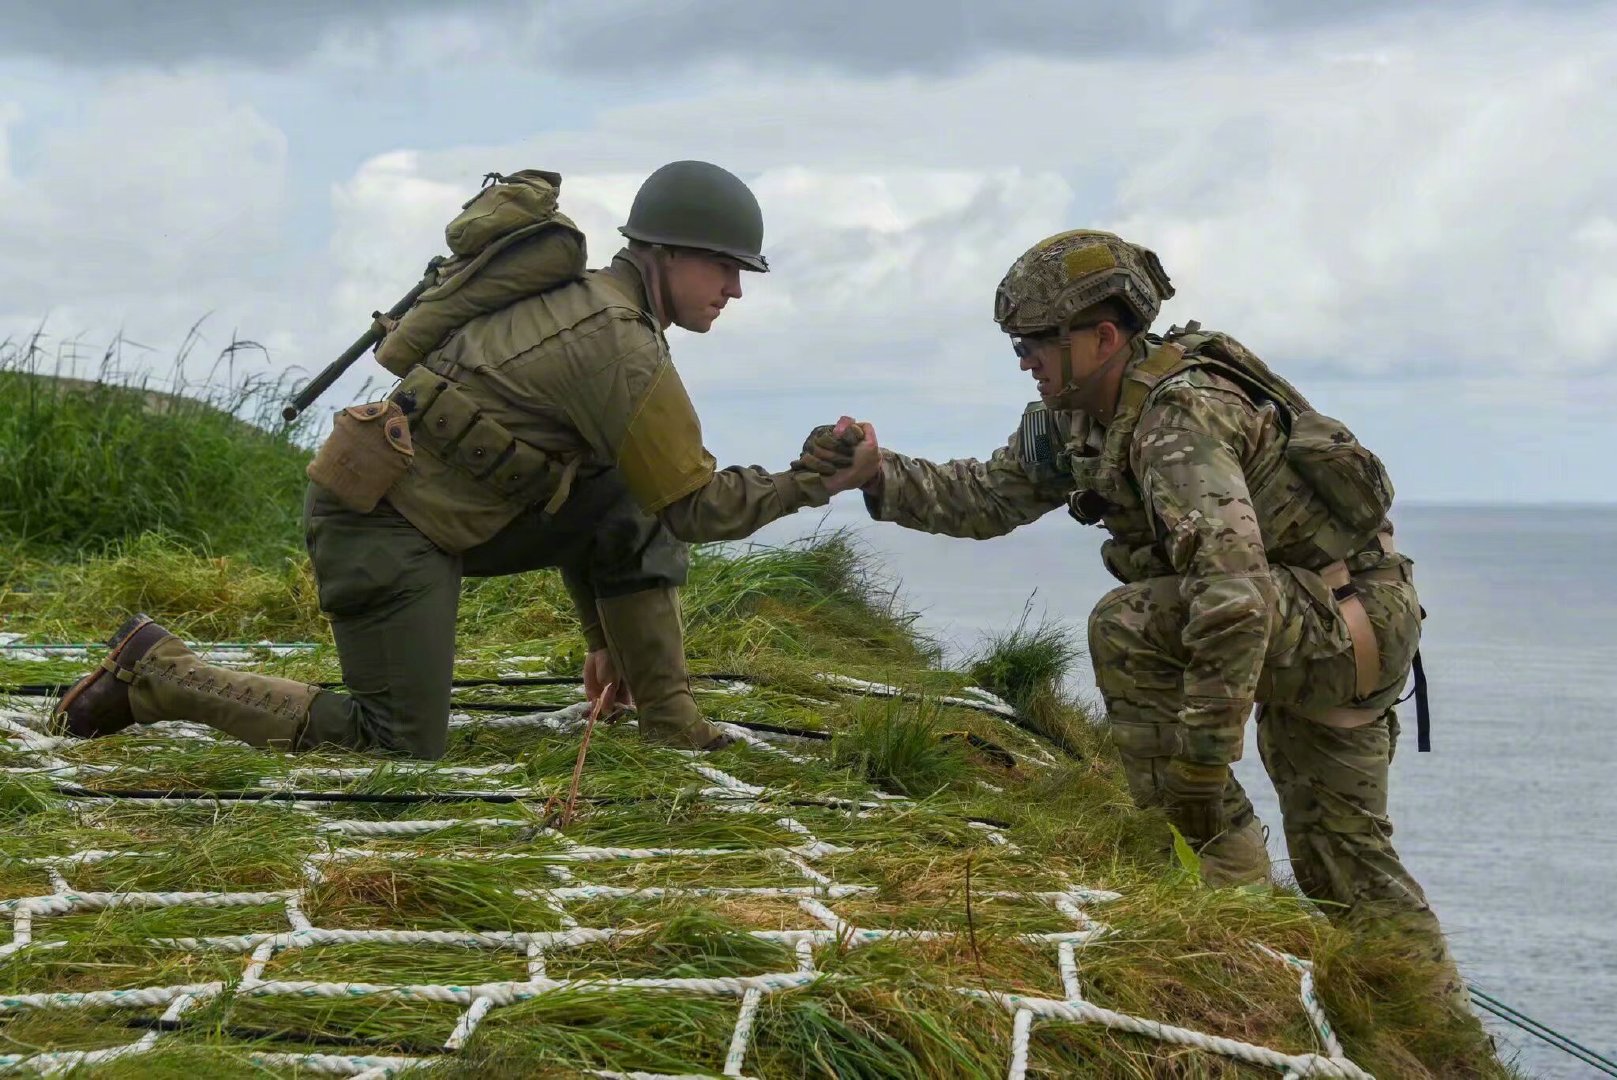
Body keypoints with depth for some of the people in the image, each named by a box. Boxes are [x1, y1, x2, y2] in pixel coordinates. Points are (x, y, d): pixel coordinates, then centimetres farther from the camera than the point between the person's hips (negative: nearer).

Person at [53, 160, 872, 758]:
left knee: (631, 512, 4)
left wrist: (604, 635, 24)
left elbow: (580, 511, 21)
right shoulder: (620, 345, -18)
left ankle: (669, 722, 6)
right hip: (383, 523, -10)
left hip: (440, 505, 10)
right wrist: (812, 481, -4)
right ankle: (156, 674, 0)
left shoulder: (591, 307, 14)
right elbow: (695, 505, -14)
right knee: (403, 743, -6)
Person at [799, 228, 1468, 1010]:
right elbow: (989, 497, 10)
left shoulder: (1179, 419, -28)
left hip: (1357, 620, -10)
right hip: (1299, 632, 10)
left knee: (1129, 626, -25)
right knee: (1342, 858, 15)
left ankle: (1228, 877, -15)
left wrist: (1201, 763, -35)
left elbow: (1234, 599, -37)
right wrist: (879, 474, -6)